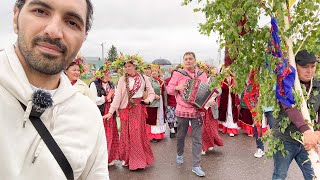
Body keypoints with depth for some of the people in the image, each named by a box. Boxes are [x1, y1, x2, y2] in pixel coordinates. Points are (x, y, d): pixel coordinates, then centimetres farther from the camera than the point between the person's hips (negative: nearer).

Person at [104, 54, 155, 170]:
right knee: (126, 133, 6)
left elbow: (151, 92, 5)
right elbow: (117, 96, -5)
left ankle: (139, 159, 18)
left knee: (139, 133, 3)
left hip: (139, 108, 0)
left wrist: (148, 100, -16)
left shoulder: (143, 78, 1)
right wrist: (111, 111, -11)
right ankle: (127, 158, 22)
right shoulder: (122, 79, 0)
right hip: (126, 108, 0)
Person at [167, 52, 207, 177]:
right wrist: (177, 87, -17)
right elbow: (169, 89, 3)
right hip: (182, 110, -1)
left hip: (197, 110, 1)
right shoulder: (178, 74, 0)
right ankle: (179, 154, 41)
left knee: (197, 138, 0)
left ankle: (196, 165, 8)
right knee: (181, 135, 14)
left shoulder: (202, 75, 7)